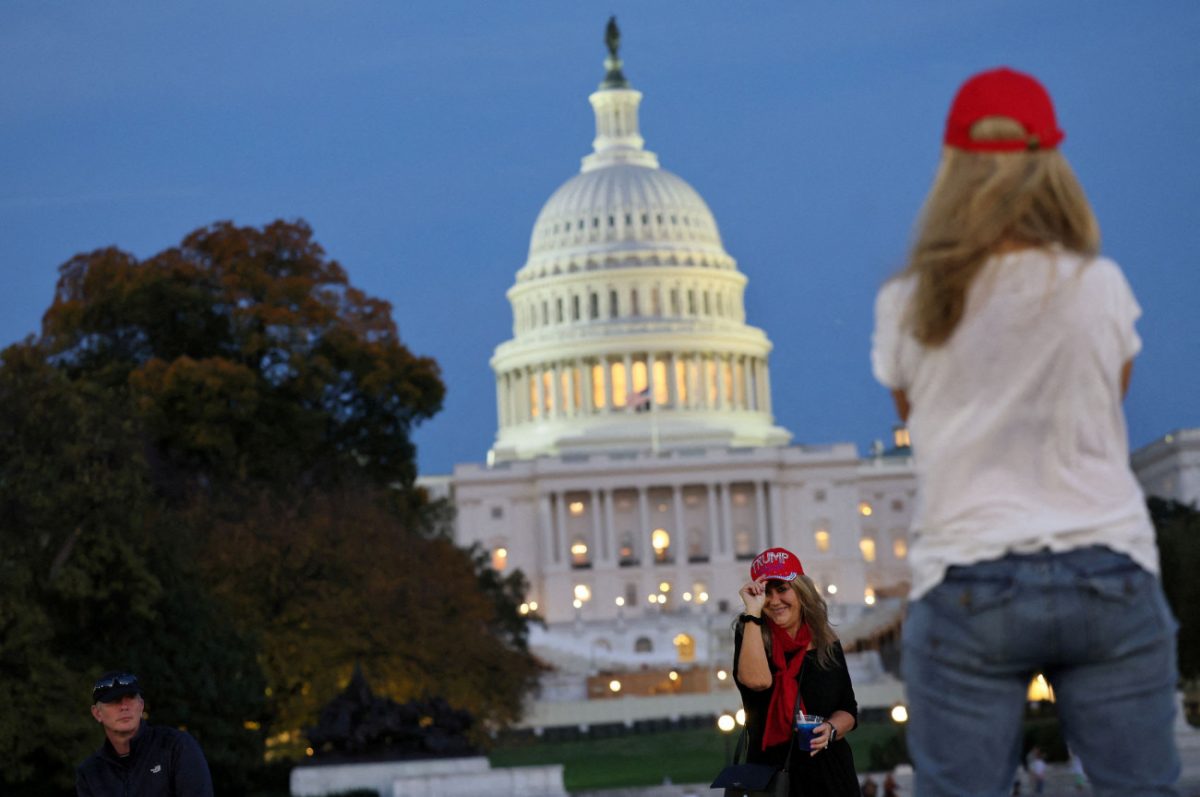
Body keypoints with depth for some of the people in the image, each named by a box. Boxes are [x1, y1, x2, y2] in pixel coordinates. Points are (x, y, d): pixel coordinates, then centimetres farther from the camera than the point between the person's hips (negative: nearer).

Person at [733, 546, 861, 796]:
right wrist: (752, 612, -19)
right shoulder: (751, 636, -2)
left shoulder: (827, 644, 7)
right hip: (770, 775, -2)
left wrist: (831, 729, -10)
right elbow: (756, 680, -24)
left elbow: (848, 710, 12)